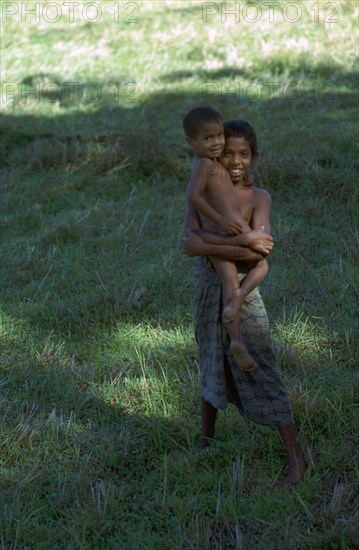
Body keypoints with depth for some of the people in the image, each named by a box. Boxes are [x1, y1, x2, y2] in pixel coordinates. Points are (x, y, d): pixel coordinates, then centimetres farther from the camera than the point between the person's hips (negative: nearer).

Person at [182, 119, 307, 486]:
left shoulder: (258, 198, -11)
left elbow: (258, 254, -25)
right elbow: (190, 244, -17)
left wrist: (206, 242, -24)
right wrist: (242, 240, -25)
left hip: (241, 293, -4)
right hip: (208, 290, 5)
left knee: (261, 372, -4)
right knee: (212, 365, 21)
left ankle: (295, 459, 3)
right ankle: (206, 440, 40)